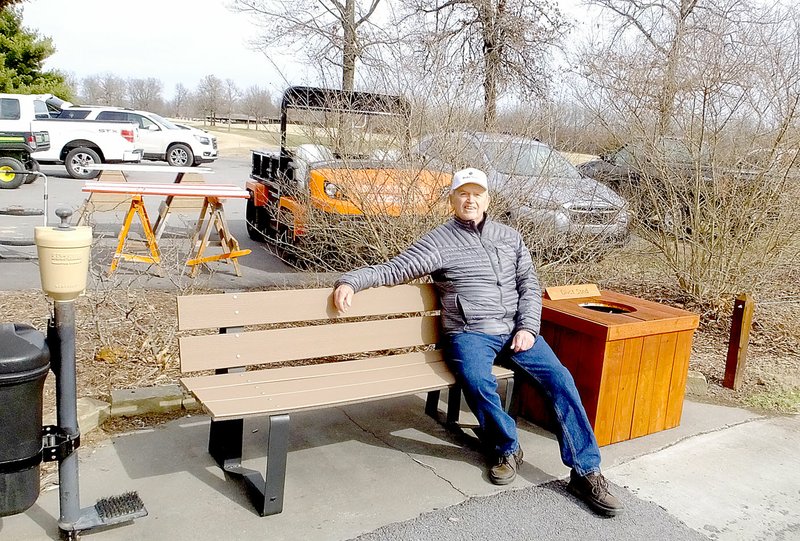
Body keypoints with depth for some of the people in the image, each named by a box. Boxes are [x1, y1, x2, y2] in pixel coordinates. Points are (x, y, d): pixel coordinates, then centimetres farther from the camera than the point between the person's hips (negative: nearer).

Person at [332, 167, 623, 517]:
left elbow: (529, 285, 13)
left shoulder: (510, 237, 16)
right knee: (478, 382, -33)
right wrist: (350, 280, -18)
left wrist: (528, 328, -2)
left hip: (516, 330, 4)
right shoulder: (438, 242, 3)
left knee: (560, 378, -17)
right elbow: (392, 270, -1)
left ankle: (585, 471, -9)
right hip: (469, 334, -3)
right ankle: (507, 449, -5)